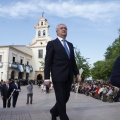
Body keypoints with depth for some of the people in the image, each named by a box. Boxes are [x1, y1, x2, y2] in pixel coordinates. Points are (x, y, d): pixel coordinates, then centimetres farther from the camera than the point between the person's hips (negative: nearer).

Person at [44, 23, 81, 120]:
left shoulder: (70, 45, 19)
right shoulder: (52, 43, 1)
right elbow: (48, 62, -5)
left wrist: (77, 74, 9)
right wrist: (47, 78, -11)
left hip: (68, 76, 6)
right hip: (58, 76, -6)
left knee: (65, 98, 12)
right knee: (61, 99, 0)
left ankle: (54, 112, 35)